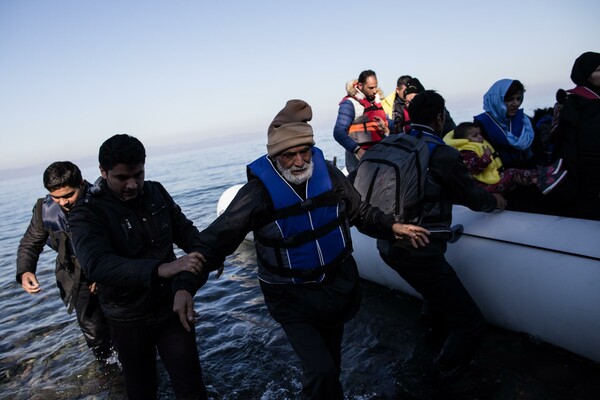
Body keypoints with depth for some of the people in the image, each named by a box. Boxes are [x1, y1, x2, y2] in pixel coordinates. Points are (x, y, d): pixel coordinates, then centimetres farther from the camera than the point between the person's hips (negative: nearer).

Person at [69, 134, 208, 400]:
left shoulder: (156, 193, -3)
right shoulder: (86, 214, -15)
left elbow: (189, 235, -2)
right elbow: (97, 264, -32)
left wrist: (187, 286, -21)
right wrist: (161, 269, -47)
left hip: (172, 308, 2)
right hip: (129, 322, -2)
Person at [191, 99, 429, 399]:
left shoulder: (327, 173, -9)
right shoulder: (259, 192, -22)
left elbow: (360, 211, 7)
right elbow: (216, 240, -24)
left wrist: (392, 227, -4)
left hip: (339, 282, 5)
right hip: (293, 298, -4)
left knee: (331, 361, 22)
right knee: (320, 372, -10)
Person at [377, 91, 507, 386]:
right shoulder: (441, 154, -15)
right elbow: (474, 198, -2)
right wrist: (495, 201, 21)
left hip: (386, 245, 9)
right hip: (418, 253, -9)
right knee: (471, 323, 5)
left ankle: (433, 318, 62)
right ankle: (445, 373, 25)